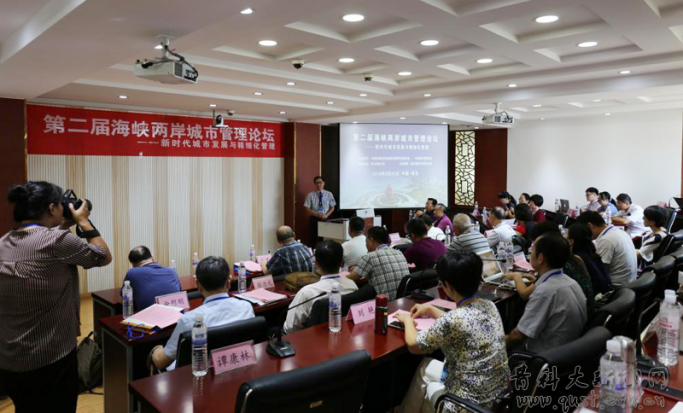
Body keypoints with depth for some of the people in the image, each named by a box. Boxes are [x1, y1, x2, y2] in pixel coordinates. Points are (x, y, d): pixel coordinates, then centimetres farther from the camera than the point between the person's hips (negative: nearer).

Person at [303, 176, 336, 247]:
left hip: (325, 219, 1)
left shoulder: (329, 194, 3)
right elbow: (307, 209, -3)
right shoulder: (310, 195, -1)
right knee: (313, 238, -1)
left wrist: (326, 215, -11)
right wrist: (317, 214, -17)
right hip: (314, 219, -1)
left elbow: (332, 208, 7)